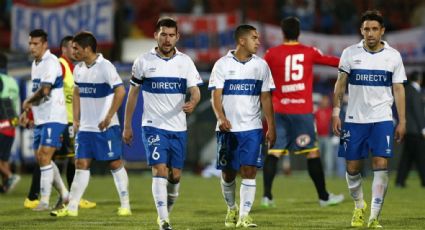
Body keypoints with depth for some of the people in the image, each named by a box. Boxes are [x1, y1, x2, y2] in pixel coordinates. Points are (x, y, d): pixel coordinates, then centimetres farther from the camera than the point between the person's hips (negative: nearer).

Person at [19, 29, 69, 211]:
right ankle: (64, 193, 22)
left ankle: (44, 201, -9)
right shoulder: (35, 64, 16)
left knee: (44, 156, -13)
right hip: (40, 119, 10)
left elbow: (44, 90, -25)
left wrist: (27, 102, -8)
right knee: (40, 158, 11)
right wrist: (26, 112, 16)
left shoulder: (51, 62, -15)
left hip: (53, 118, -10)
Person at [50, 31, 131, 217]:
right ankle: (72, 207, 2)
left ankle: (125, 205, 10)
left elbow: (120, 91, -21)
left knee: (115, 163, 1)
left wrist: (108, 118, -21)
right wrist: (76, 119, 12)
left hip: (106, 127, -7)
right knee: (81, 164, 3)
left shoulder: (105, 67, -15)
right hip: (85, 127, 7)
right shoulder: (79, 69, 8)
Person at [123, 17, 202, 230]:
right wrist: (127, 126, 6)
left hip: (178, 127, 3)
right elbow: (132, 94, 7)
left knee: (175, 175, 7)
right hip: (153, 126, -3)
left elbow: (195, 91, -1)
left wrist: (193, 102, -26)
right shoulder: (143, 61, 0)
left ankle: (166, 212, 30)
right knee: (160, 170, -16)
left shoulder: (185, 61, 4)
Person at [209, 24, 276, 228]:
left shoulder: (261, 65, 6)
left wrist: (271, 127, 7)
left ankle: (244, 215, -10)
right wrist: (221, 117, -23)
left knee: (249, 171, -11)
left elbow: (265, 98, 10)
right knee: (228, 173, 7)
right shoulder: (222, 65, -1)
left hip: (252, 128, 1)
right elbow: (216, 95, -6)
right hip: (227, 128, -1)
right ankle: (232, 209, 30)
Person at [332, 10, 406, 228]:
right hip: (354, 119, 1)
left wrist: (402, 121, 1)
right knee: (352, 167, 5)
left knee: (381, 165, -12)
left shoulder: (393, 56, 2)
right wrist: (336, 113, -3)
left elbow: (398, 89, 5)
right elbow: (340, 85, 4)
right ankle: (359, 206, 32)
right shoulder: (350, 53, 1)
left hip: (382, 120, -1)